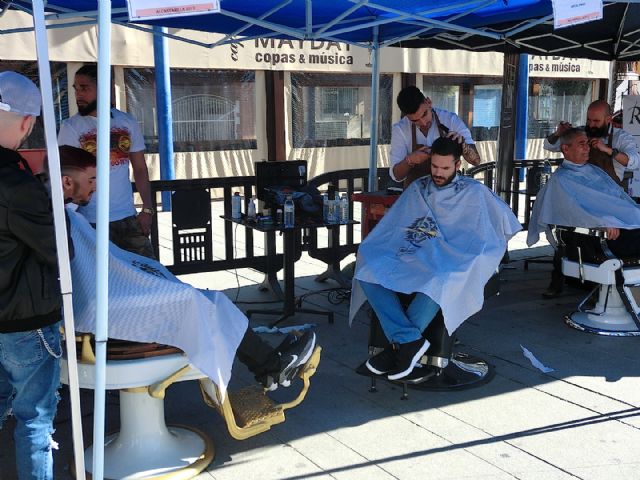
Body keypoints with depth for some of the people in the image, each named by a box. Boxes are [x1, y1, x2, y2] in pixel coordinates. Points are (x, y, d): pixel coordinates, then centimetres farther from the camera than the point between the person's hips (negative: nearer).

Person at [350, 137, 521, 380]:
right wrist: (371, 252, 7)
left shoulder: (474, 192, 11)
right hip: (409, 257, 4)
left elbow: (508, 222, 12)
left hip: (448, 262, -4)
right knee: (367, 271, -27)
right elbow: (390, 226, 23)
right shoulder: (417, 188, 21)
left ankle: (399, 344, -26)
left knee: (438, 284, -42)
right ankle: (410, 339, -32)